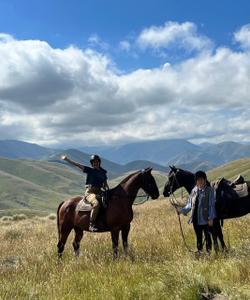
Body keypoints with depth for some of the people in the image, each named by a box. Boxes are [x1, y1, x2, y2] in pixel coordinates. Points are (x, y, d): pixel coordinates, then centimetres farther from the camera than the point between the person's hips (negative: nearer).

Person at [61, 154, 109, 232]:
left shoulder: (103, 172, 16)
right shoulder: (89, 170, 4)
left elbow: (105, 184, 20)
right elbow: (77, 164, -1)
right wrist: (67, 159, -5)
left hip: (99, 192, 6)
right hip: (90, 192, -6)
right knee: (96, 204, -35)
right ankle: (91, 225, -32)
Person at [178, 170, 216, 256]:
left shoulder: (209, 190, -6)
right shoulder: (194, 190, 7)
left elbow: (212, 205, -8)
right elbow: (190, 204, 13)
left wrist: (211, 218, -13)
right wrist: (182, 211, 0)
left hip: (205, 219, -5)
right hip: (196, 219, 5)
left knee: (207, 236, 4)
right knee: (198, 237, 14)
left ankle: (209, 252, 14)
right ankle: (199, 252, 24)